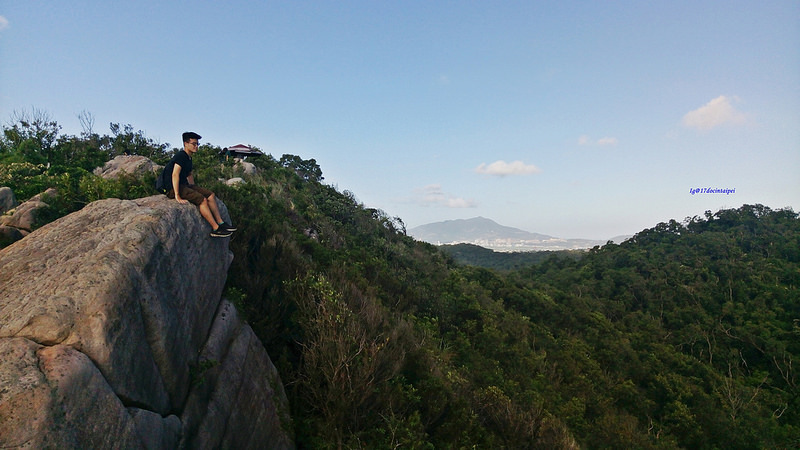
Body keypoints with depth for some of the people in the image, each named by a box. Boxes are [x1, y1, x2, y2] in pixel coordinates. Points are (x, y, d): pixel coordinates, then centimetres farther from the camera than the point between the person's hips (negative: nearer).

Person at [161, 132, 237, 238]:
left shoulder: (189, 158, 14)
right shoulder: (181, 156, -16)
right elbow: (175, 175, -27)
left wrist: (194, 188, 19)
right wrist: (177, 196, -32)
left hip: (184, 185, 10)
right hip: (173, 188, -10)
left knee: (210, 195, 0)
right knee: (202, 199, -22)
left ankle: (220, 223, -2)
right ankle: (215, 229, -21)